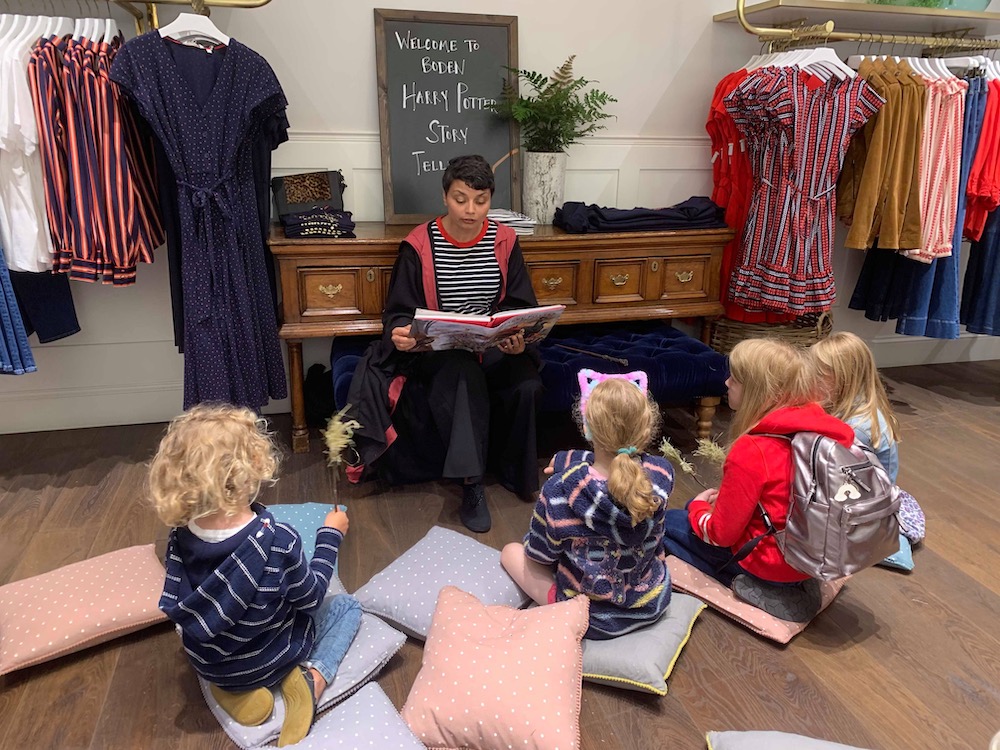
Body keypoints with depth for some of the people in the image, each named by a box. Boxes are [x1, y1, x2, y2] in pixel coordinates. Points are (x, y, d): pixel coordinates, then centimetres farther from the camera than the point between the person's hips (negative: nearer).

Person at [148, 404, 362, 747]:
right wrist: (330, 535, -5)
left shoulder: (179, 539, -20)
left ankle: (231, 687, 12)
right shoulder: (279, 541, -34)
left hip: (208, 664, 5)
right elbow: (310, 597, -15)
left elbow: (179, 609, -3)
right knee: (347, 606, 16)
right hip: (270, 660, -5)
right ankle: (312, 676, -6)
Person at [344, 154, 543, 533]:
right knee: (464, 376, -36)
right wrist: (400, 333, -26)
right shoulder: (419, 244, -3)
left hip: (495, 345, 3)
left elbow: (522, 306, 3)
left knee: (527, 387, -27)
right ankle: (471, 483, -27)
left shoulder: (504, 241, 3)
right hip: (438, 348, -2)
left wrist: (519, 338, -19)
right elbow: (399, 311, -2)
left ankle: (515, 473, -2)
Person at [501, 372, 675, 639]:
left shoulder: (559, 491, -33)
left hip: (592, 618, -3)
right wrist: (564, 459, 7)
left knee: (511, 551, 19)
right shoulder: (662, 474, -23)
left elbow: (540, 554, -12)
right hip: (653, 604, 4)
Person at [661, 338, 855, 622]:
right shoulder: (821, 427, -9)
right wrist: (725, 499, 8)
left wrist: (698, 507, 1)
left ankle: (757, 588, 3)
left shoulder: (751, 451, -31)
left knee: (667, 522, 8)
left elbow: (720, 534, -20)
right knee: (704, 507, 23)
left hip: (772, 563, -8)